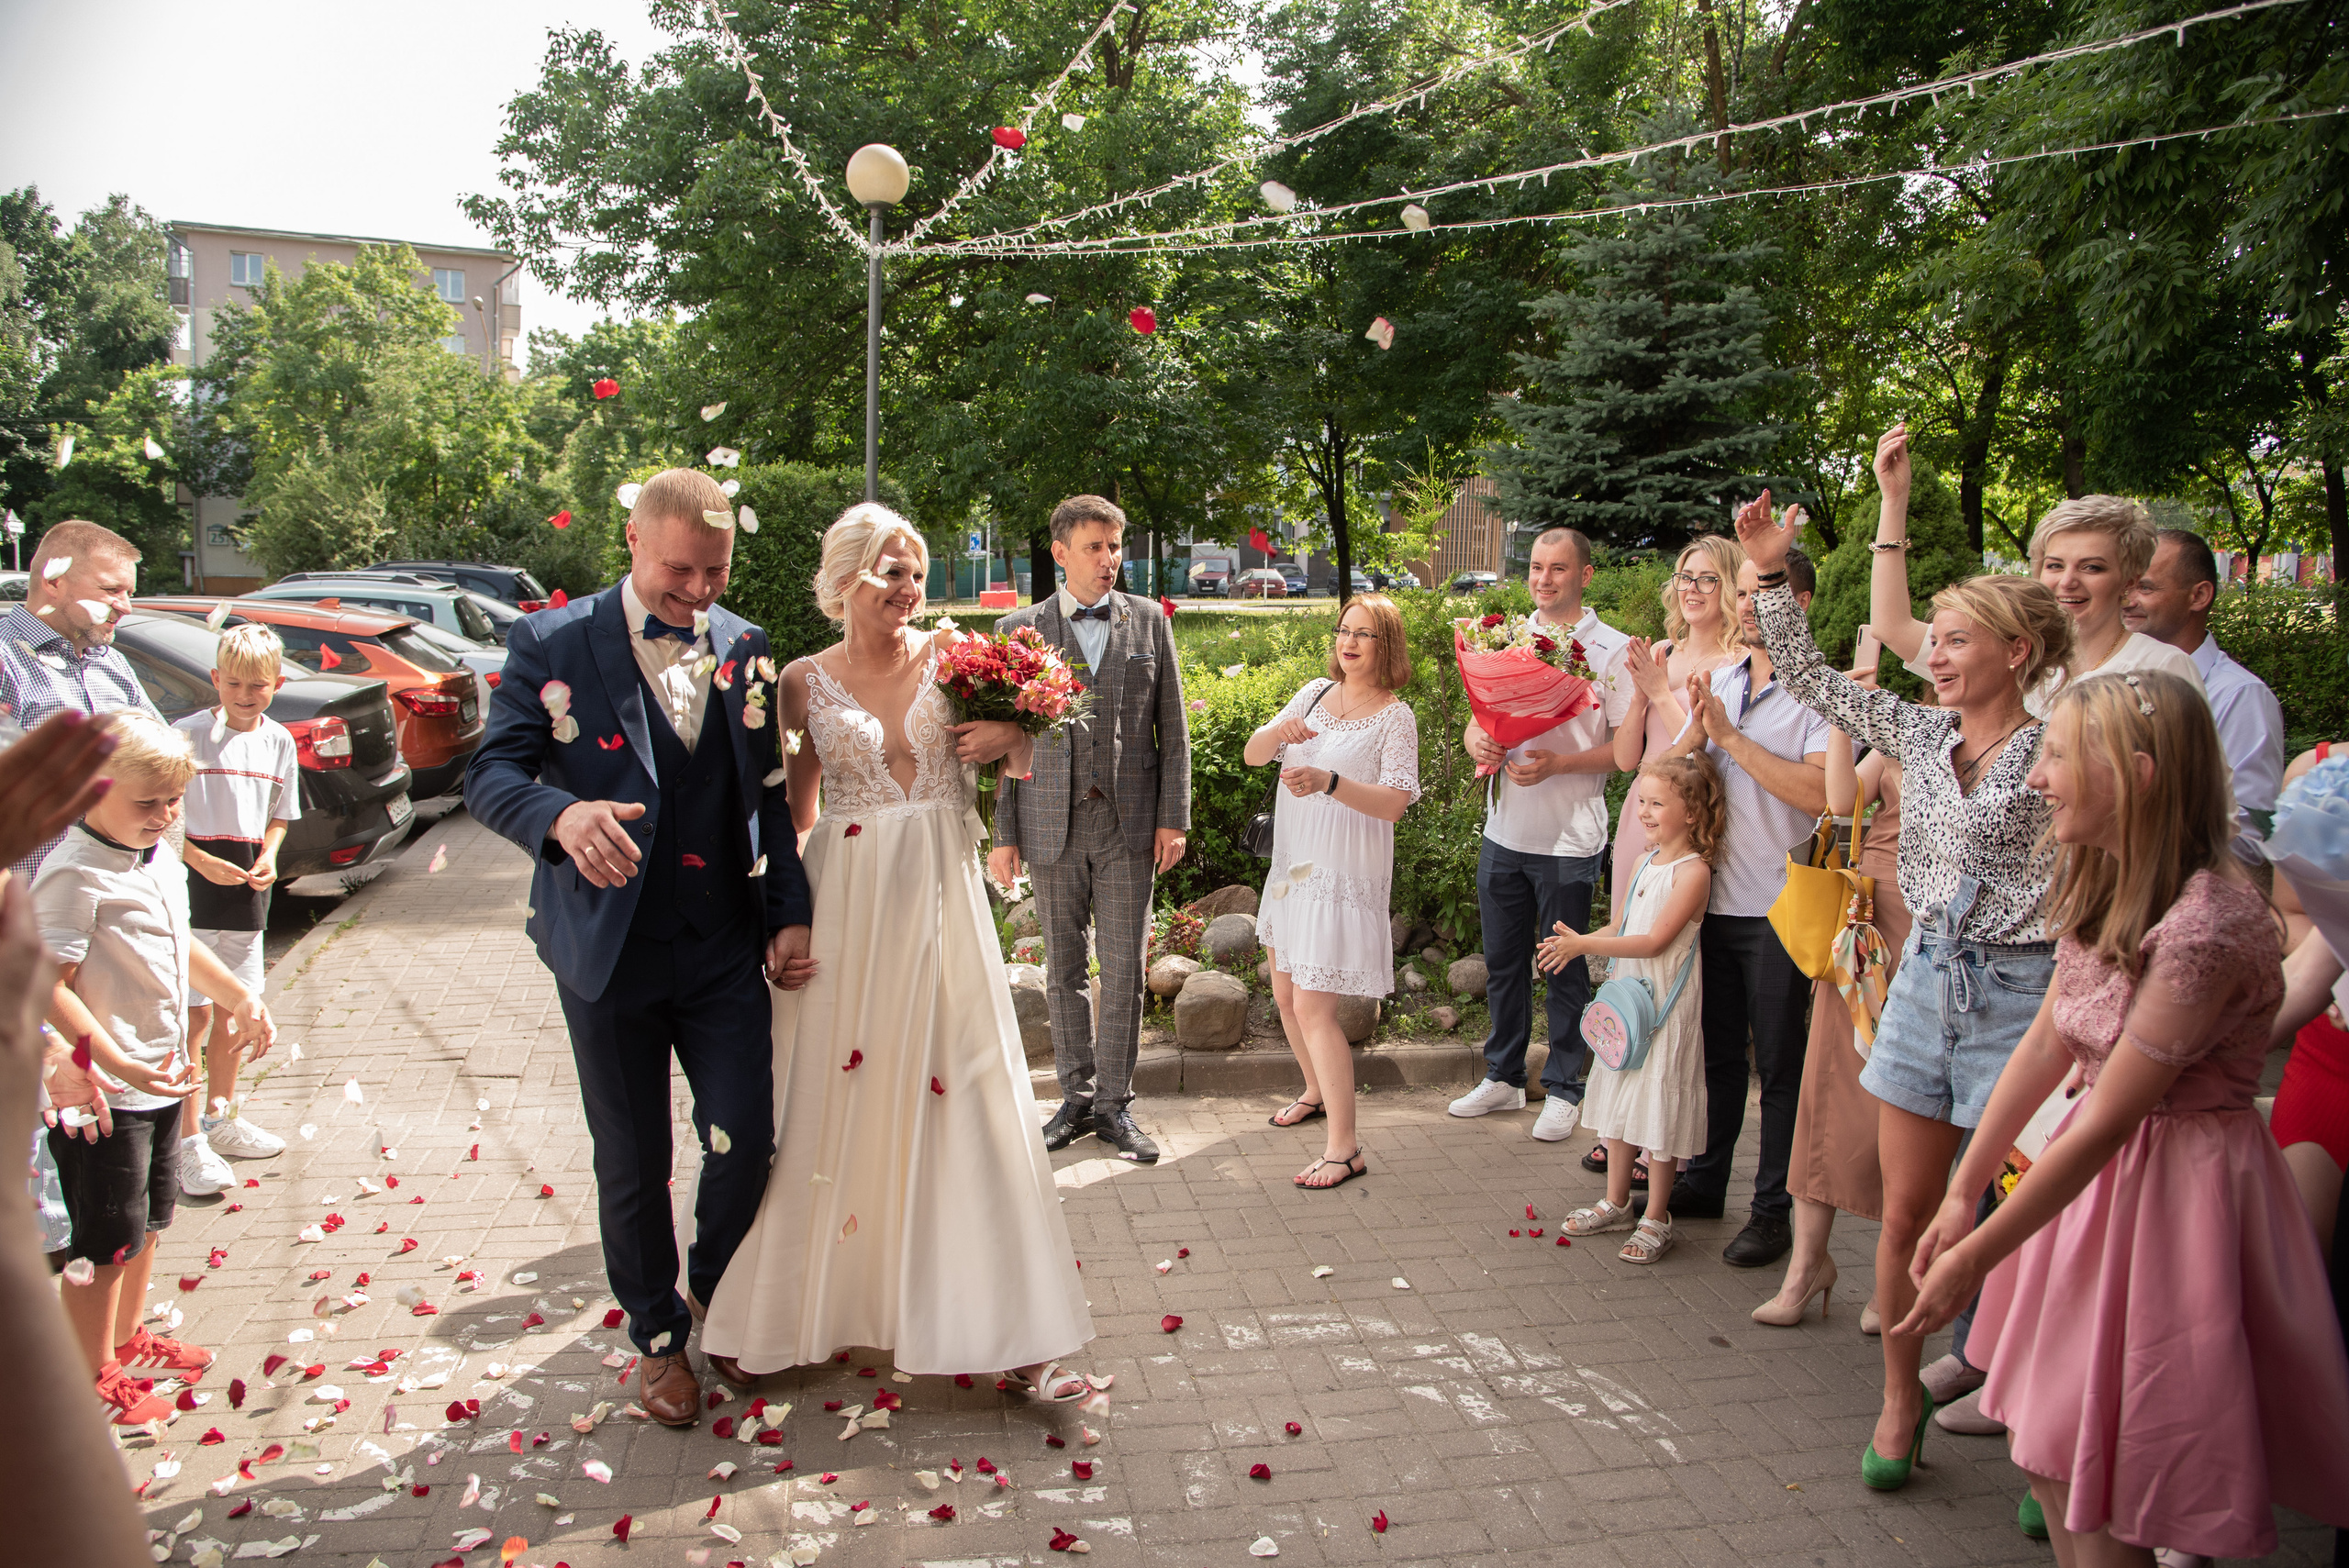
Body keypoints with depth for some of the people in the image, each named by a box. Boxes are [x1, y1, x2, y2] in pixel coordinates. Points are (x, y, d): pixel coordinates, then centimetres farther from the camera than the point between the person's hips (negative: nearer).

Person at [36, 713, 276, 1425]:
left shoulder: (159, 860, 7)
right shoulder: (74, 874, -22)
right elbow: (45, 985, -26)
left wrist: (241, 998, 20)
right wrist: (119, 1066, -31)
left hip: (159, 1082, 9)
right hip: (103, 1095, -9)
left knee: (149, 1222, 22)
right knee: (106, 1241, 4)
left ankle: (128, 1339, 40)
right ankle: (93, 1379, 19)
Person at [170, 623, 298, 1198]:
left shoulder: (279, 741, 6)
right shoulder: (188, 734, -9)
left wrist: (268, 856, -2)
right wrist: (201, 860, -19)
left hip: (248, 896, 5)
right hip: (191, 893, -5)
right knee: (196, 1014, -6)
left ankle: (220, 1116, 32)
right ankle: (188, 1140, 1)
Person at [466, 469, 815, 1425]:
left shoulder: (744, 647, 5)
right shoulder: (552, 644, -6)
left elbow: (768, 795, 9)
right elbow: (491, 773, -11)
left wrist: (789, 915, 3)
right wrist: (562, 815, -33)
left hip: (726, 948, 3)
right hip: (610, 947, -2)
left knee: (746, 1142, 4)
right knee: (632, 1166, 10)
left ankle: (717, 1302, 34)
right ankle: (658, 1337, 34)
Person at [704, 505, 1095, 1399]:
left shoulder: (951, 658, 3)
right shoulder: (806, 682, 2)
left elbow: (1019, 765, 12)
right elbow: (795, 810, 9)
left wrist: (1014, 739, -10)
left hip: (939, 899, 0)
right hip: (844, 901, 0)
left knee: (959, 1091, 1)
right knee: (834, 1094, 7)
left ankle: (1005, 1328, 9)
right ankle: (802, 1301, 28)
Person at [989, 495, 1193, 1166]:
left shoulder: (1148, 620, 7)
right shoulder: (1019, 629, 3)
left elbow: (1172, 726, 7)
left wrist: (1174, 817, 1)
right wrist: (1004, 834, 0)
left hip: (1129, 821, 0)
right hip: (1052, 821, 0)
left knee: (1124, 968, 3)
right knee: (1064, 968, 9)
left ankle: (1113, 1104, 15)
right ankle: (1076, 1096, 23)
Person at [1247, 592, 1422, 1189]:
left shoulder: (1396, 717, -8)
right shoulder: (1315, 693, 8)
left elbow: (1395, 803, -18)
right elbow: (1251, 754, 4)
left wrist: (1330, 781, -33)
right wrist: (1280, 731, -19)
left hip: (1344, 877, -7)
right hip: (1292, 867, 7)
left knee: (1313, 1006, -12)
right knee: (1286, 994, 18)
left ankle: (1343, 1147, -6)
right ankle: (1319, 1091, 43)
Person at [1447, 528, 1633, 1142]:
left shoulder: (1612, 649, -5)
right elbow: (1476, 718, 14)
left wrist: (1558, 763, -22)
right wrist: (1478, 741, -9)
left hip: (1570, 838, -4)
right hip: (1504, 832, 5)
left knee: (1565, 968, 5)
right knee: (1503, 961, 13)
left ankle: (1563, 1089, 20)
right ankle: (1503, 1078, 28)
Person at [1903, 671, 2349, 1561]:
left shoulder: (2206, 926, -27)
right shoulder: (2103, 886, 1)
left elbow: (2106, 1120, -24)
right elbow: (2044, 1045, 6)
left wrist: (1976, 1257, -17)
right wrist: (1963, 1195, 7)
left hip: (2181, 1182, -8)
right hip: (2101, 1166, 8)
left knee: (2092, 1481, 3)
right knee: (2053, 1459, 16)